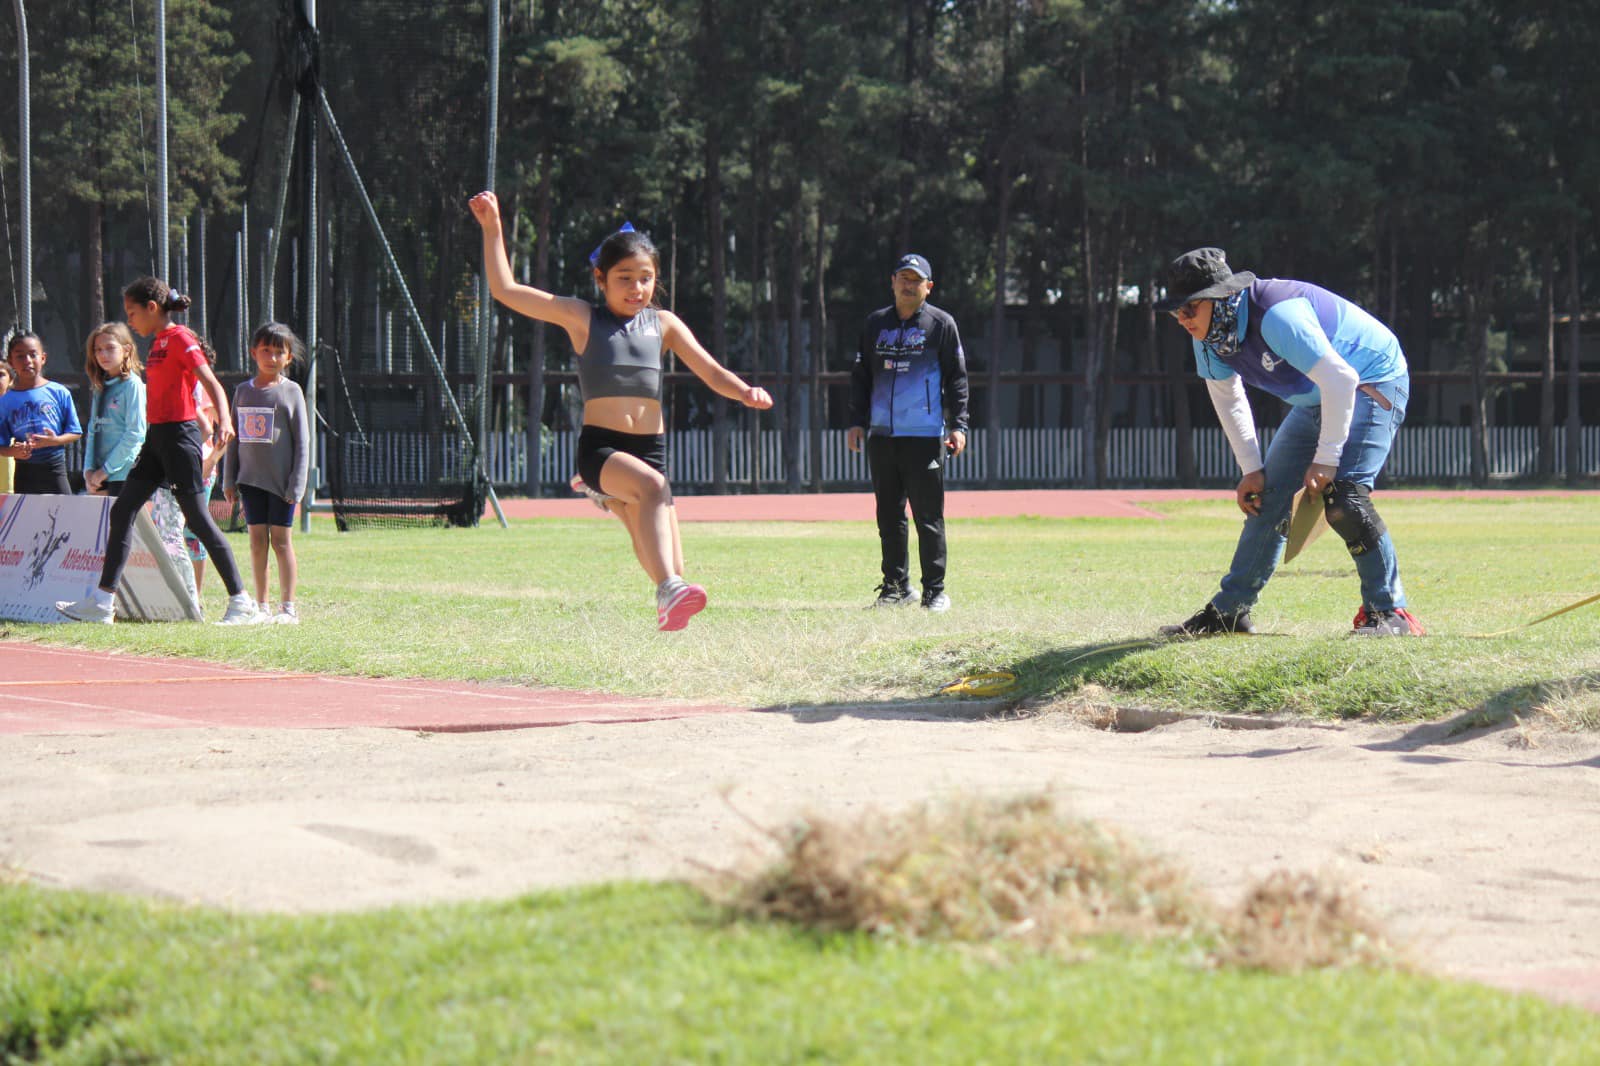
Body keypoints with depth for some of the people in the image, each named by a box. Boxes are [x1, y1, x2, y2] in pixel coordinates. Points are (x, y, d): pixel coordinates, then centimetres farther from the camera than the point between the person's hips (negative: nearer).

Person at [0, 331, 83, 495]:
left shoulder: (59, 392, 0)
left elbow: (75, 432, 3)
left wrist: (55, 440, -16)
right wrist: (13, 451, -18)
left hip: (54, 468, -1)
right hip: (24, 472, 1)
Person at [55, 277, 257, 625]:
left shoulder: (179, 339, -11)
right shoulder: (158, 342, 15)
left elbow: (211, 383, -20)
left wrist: (224, 421, -36)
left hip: (179, 435, -9)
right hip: (157, 437, 9)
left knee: (197, 518, -6)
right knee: (122, 511, 4)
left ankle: (241, 600, 2)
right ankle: (102, 602, 4)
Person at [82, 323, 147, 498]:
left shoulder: (132, 385, -6)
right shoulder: (100, 389, 16)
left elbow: (135, 433, -12)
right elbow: (92, 432, 15)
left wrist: (106, 468, -12)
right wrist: (89, 470, 2)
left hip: (123, 472, -7)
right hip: (99, 475, 7)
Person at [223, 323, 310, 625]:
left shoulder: (291, 391, -2)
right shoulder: (243, 391, 9)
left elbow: (302, 440, -3)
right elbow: (234, 439, 14)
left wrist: (297, 483, -9)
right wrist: (229, 480, 9)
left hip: (281, 480, -4)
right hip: (251, 477, 4)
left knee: (280, 539, -2)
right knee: (257, 540, 5)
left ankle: (288, 607, 2)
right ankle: (261, 606, 11)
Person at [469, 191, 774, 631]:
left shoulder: (663, 324, 13)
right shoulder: (581, 318, 7)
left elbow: (711, 372, 7)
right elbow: (505, 290, 4)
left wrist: (745, 392, -13)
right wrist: (492, 229, 0)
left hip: (651, 447, 4)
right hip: (600, 446, -4)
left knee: (669, 566, -2)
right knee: (651, 486, -36)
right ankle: (668, 590, -49)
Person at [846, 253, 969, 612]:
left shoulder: (941, 324, 3)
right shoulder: (875, 324, 13)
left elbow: (956, 378, 2)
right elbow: (860, 376, 17)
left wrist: (958, 425, -7)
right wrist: (856, 421, 8)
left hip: (925, 436, -4)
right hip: (881, 435, 4)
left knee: (928, 517, -4)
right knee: (889, 516, 8)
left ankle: (935, 591, 1)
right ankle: (896, 586, 17)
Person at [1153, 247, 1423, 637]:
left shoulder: (1276, 316, -35)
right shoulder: (1210, 334, -8)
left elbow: (1341, 380, -37)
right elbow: (1227, 399, 9)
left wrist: (1326, 459, -32)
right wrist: (1251, 469, 3)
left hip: (1374, 382, -9)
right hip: (1314, 400, 9)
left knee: (1342, 494, -25)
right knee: (1267, 497, 6)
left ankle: (1388, 612, -16)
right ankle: (1228, 612, 17)